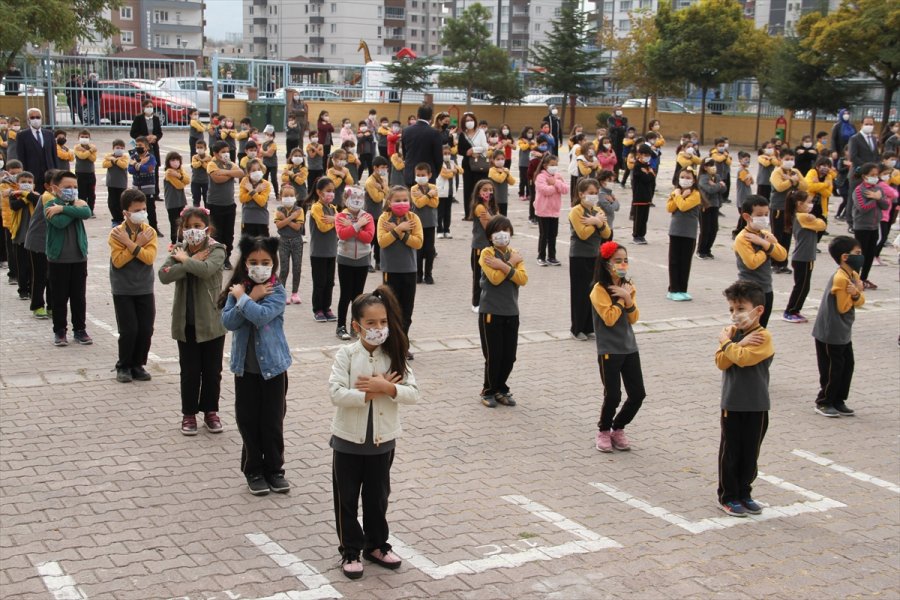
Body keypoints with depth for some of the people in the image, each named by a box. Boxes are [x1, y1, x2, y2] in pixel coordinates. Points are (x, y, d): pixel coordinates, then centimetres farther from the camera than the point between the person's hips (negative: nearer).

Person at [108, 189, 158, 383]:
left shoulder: (149, 231, -1)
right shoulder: (116, 233, -8)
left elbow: (150, 257, -14)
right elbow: (118, 260, -18)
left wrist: (130, 243, -21)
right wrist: (139, 244, -18)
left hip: (145, 289, 3)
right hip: (123, 290, -3)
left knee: (146, 331, 3)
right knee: (129, 331, -5)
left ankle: (137, 365, 20)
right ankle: (123, 367, 13)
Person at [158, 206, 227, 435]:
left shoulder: (216, 250, -7)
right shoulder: (179, 250, 2)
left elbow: (206, 269, -29)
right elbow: (164, 275, -15)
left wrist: (184, 259, -14)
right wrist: (192, 261, -17)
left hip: (211, 321, -2)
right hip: (185, 322, 2)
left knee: (212, 371, 10)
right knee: (189, 371, 10)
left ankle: (211, 411, 26)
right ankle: (189, 414, 22)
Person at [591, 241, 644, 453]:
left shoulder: (628, 286, 9)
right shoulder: (599, 290, -11)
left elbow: (633, 318, 3)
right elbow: (609, 318, -20)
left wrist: (628, 298, -12)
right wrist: (621, 298, -12)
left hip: (629, 347, 6)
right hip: (609, 350, -6)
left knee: (637, 394, 3)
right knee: (613, 396, -5)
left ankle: (618, 429, 23)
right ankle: (603, 432, 18)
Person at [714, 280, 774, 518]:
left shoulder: (763, 336, -12)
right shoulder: (731, 331, 3)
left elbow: (743, 358, -27)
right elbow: (721, 362, -9)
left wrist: (726, 342, -12)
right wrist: (740, 344, -20)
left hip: (756, 405, -2)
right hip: (731, 402, 3)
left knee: (750, 452, 10)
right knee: (730, 451, 7)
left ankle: (744, 493, 24)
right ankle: (727, 496, 16)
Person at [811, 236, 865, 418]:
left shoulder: (854, 275, 5)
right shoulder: (840, 278, -23)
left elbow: (860, 302, 3)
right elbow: (843, 307, -18)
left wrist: (856, 294, -18)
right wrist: (857, 290, -12)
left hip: (844, 332, 9)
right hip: (830, 333, -9)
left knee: (847, 366, 14)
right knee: (832, 369, 0)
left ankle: (838, 401, 24)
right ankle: (824, 403, 15)